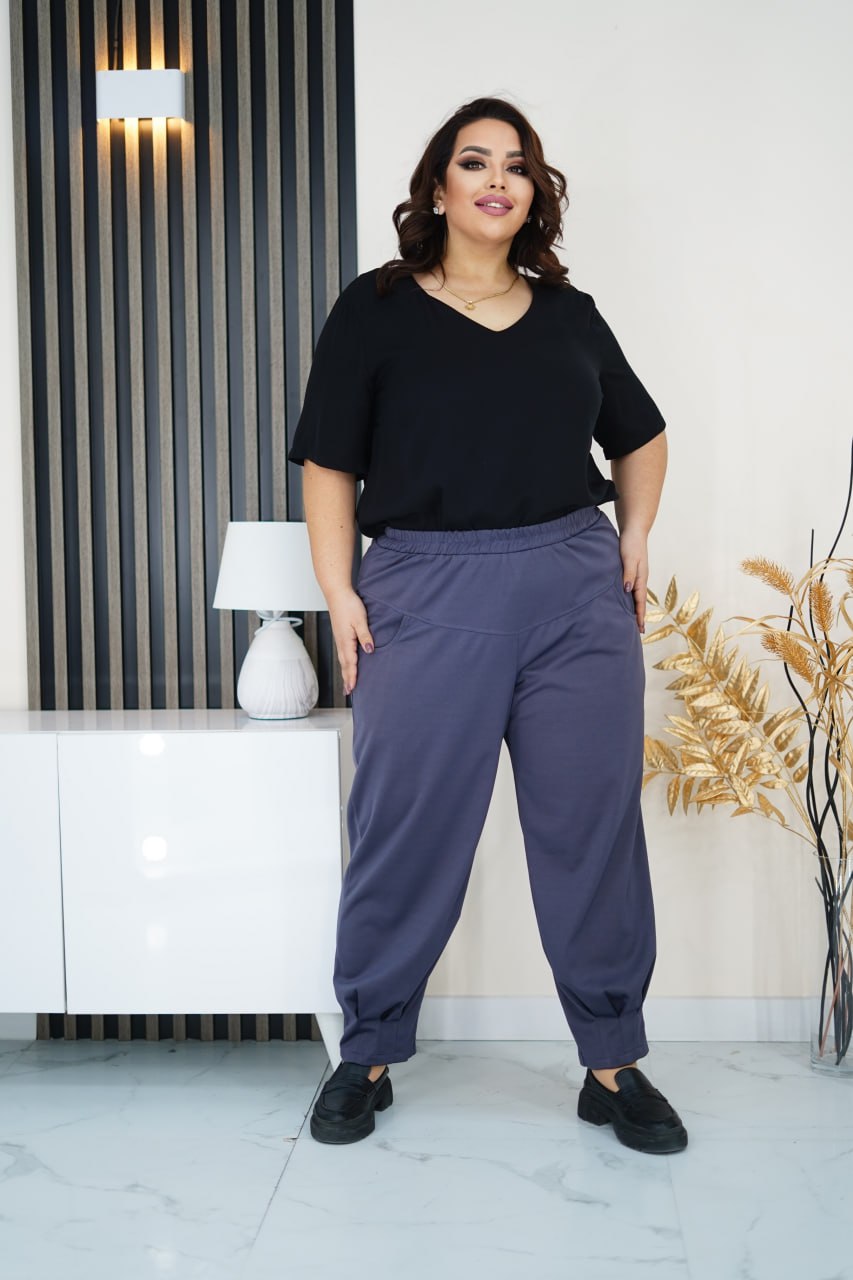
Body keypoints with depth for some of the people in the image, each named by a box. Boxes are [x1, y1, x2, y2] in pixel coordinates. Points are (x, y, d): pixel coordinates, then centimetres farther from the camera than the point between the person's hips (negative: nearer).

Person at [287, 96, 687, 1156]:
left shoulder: (570, 315, 14)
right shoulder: (374, 311, 6)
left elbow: (641, 437, 26)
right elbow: (329, 463, 4)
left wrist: (634, 537, 11)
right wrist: (337, 592, -5)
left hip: (577, 595, 3)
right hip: (425, 599, -2)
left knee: (593, 831, 5)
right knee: (405, 835, 1)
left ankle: (613, 1066, 19)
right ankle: (367, 1057, 20)